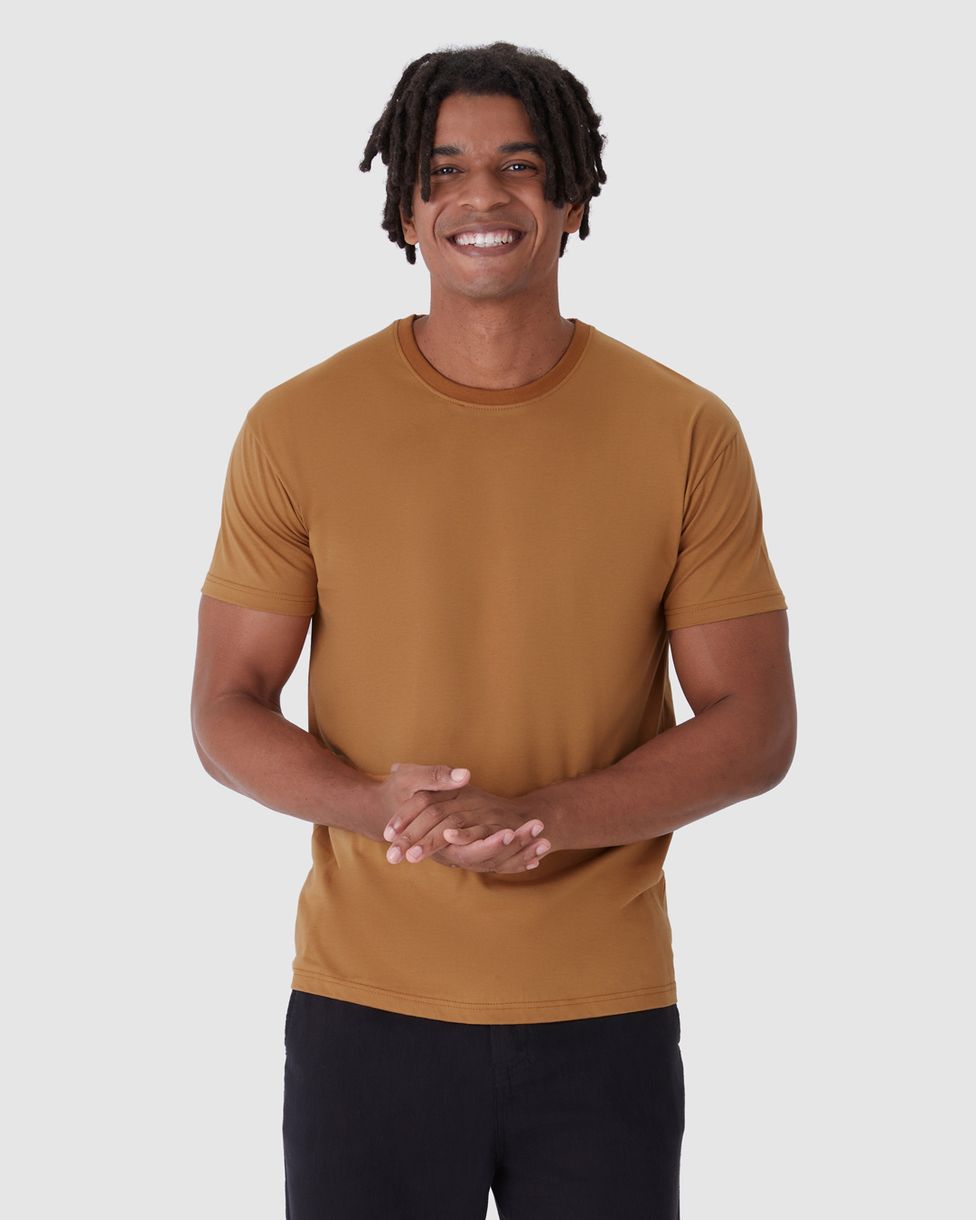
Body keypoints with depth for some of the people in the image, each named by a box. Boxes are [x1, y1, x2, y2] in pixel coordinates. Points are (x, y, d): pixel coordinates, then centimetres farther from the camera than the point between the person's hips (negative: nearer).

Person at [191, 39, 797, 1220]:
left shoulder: (686, 433, -1)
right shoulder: (299, 426, -1)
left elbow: (753, 728, -2)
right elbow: (226, 710, 2)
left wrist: (540, 817, -17)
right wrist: (375, 804, -18)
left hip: (607, 1018, 1)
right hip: (366, 1006, 0)